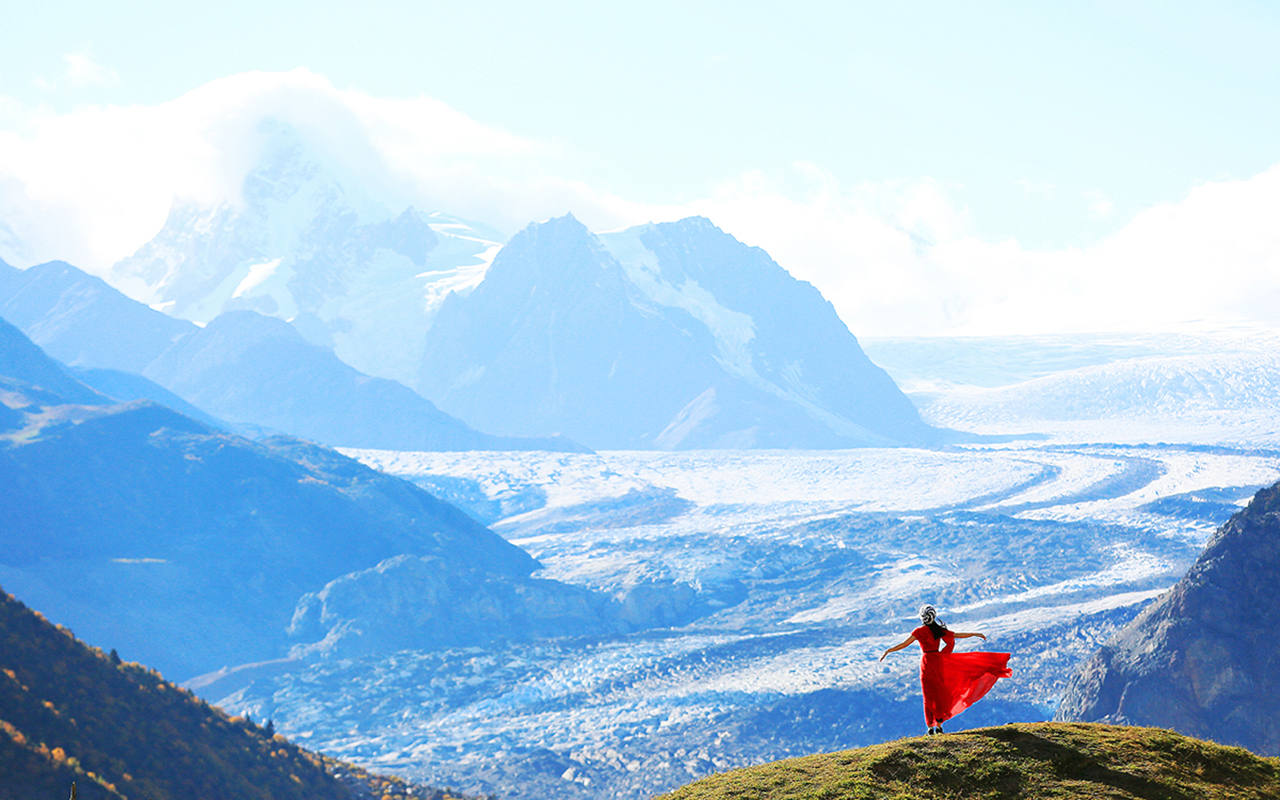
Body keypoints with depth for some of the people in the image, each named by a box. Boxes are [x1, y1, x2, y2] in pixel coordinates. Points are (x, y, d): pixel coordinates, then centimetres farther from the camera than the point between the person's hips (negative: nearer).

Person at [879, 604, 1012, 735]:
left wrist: (888, 651, -13)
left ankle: (931, 726, 4)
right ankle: (939, 723, 13)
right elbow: (958, 635, 11)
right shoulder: (940, 630, 2)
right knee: (940, 694, 13)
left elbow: (904, 644, -16)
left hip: (927, 663, -4)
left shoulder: (920, 631, -12)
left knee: (929, 696, 4)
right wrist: (975, 634, 24)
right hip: (939, 661, 4)